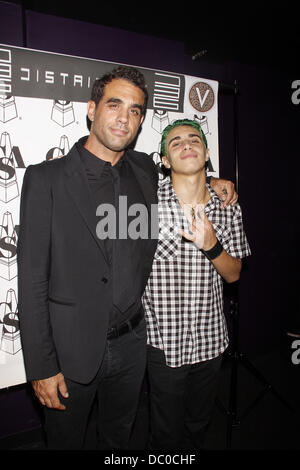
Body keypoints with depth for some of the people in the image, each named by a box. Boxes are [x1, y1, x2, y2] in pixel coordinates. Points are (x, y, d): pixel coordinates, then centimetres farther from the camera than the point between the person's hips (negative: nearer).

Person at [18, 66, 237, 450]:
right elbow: (32, 278, -13)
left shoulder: (144, 170, 2)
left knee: (119, 438, 27)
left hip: (130, 342, 4)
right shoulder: (45, 178, -12)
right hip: (71, 348, -3)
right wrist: (41, 367, -13)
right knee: (66, 440, 22)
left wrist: (209, 182, 7)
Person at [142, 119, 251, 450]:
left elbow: (233, 274, 1)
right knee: (168, 434, 18)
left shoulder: (228, 207, -3)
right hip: (164, 342, -3)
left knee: (199, 425, 26)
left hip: (211, 341, 4)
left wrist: (211, 245, -18)